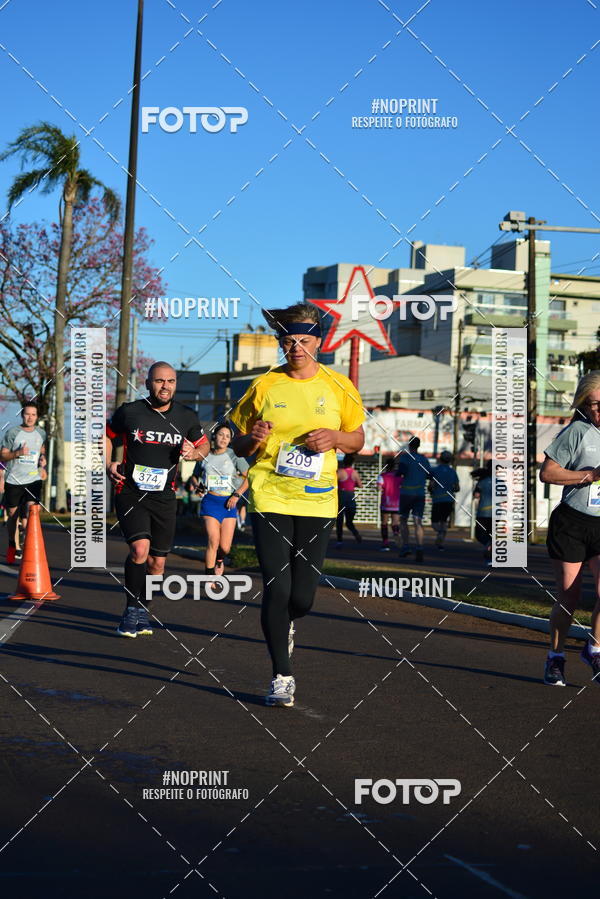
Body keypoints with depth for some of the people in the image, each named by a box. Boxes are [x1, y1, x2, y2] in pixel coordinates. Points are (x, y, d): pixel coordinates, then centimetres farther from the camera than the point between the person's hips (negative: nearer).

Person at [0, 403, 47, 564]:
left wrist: (43, 459, 7)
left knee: (30, 515, -15)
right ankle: (13, 546, 28)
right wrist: (17, 453, -21)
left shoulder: (41, 433, 7)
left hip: (33, 479, 1)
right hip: (13, 480, -1)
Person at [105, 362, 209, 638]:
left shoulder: (186, 417, 1)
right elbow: (107, 434, 13)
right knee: (140, 548, -23)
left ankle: (142, 610, 28)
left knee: (157, 561, 7)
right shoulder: (129, 412, -5)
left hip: (164, 497, 3)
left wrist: (193, 453, -5)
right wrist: (109, 465, -1)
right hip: (130, 493, -3)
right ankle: (132, 609, -9)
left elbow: (204, 445, 17)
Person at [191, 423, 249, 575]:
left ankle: (219, 559, 36)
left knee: (225, 547, -1)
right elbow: (195, 476, 20)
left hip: (228, 502, 0)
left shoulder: (233, 456, 1)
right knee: (213, 540, -16)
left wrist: (237, 494, -8)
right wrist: (198, 486, -1)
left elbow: (248, 477, 2)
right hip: (210, 500, 0)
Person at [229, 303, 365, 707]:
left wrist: (335, 437, -7)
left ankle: (286, 625, 36)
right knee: (276, 588, -8)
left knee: (303, 597, -2)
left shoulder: (339, 387, 5)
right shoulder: (264, 386, 3)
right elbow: (239, 445, 11)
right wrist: (253, 439, -12)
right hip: (269, 498, -1)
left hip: (318, 502, 1)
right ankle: (282, 676, 5)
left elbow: (358, 439, 14)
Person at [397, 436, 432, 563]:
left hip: (406, 493, -3)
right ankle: (419, 549, -17)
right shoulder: (424, 459, 9)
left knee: (403, 520, 12)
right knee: (418, 522, -3)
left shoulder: (405, 457, -4)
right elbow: (429, 475, 16)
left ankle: (405, 546, 1)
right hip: (420, 494, 3)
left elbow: (400, 472, -16)